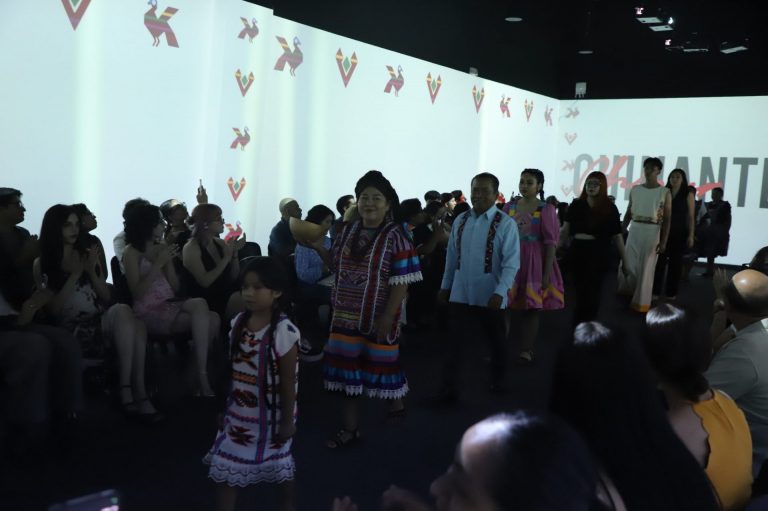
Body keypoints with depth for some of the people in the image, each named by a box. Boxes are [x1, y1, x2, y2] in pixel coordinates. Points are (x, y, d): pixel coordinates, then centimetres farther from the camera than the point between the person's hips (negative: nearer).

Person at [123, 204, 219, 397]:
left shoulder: (161, 248, 16)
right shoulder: (132, 252, -1)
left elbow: (175, 288, 13)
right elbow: (137, 293, -11)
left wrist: (169, 261, -1)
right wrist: (158, 264, -13)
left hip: (170, 306, 6)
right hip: (149, 313, -6)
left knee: (212, 319, -23)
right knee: (200, 305, -29)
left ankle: (199, 372, -14)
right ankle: (202, 377, -25)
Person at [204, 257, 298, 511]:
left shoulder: (283, 331, -22)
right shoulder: (239, 322, -4)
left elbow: (288, 381, -16)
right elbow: (234, 370, 6)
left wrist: (287, 421, -11)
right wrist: (226, 405, 11)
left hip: (270, 414, -5)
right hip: (239, 411, 5)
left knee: (278, 461, 16)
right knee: (226, 464, 8)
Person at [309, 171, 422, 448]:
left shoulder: (395, 236, -11)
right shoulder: (348, 231, 6)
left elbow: (401, 281, -15)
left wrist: (387, 317, -20)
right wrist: (319, 247, -1)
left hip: (378, 317, -5)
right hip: (346, 315, 6)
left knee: (381, 363, 9)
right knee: (346, 367, 8)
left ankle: (396, 404, 39)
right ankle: (350, 427, 20)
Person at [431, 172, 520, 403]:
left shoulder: (505, 224, -11)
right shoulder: (460, 221, 3)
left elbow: (511, 263, -16)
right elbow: (452, 257, 9)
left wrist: (500, 293, -24)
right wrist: (445, 286, 10)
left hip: (489, 295, -3)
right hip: (461, 293, 3)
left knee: (496, 341, 16)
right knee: (455, 342, 1)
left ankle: (497, 378, 39)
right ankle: (449, 389, 7)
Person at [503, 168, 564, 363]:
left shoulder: (546, 209, -4)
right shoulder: (509, 207, 7)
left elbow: (551, 243, -7)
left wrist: (547, 272, -11)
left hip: (534, 263, -3)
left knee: (531, 308, 1)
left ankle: (526, 351, 6)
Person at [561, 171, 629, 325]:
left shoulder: (609, 208, -2)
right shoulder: (576, 205, 2)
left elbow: (617, 236, 0)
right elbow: (565, 230, 2)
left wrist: (624, 260, 2)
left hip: (598, 254, -2)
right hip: (577, 251, 2)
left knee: (593, 291, 5)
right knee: (579, 290, 11)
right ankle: (579, 325, 27)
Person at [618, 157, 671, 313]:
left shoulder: (665, 192, -2)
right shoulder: (635, 189, 7)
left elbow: (667, 219, -3)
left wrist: (664, 241, -8)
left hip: (652, 232, -3)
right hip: (634, 230, 3)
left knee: (646, 267, 0)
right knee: (628, 264, 6)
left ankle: (641, 301, 10)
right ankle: (627, 294, 28)